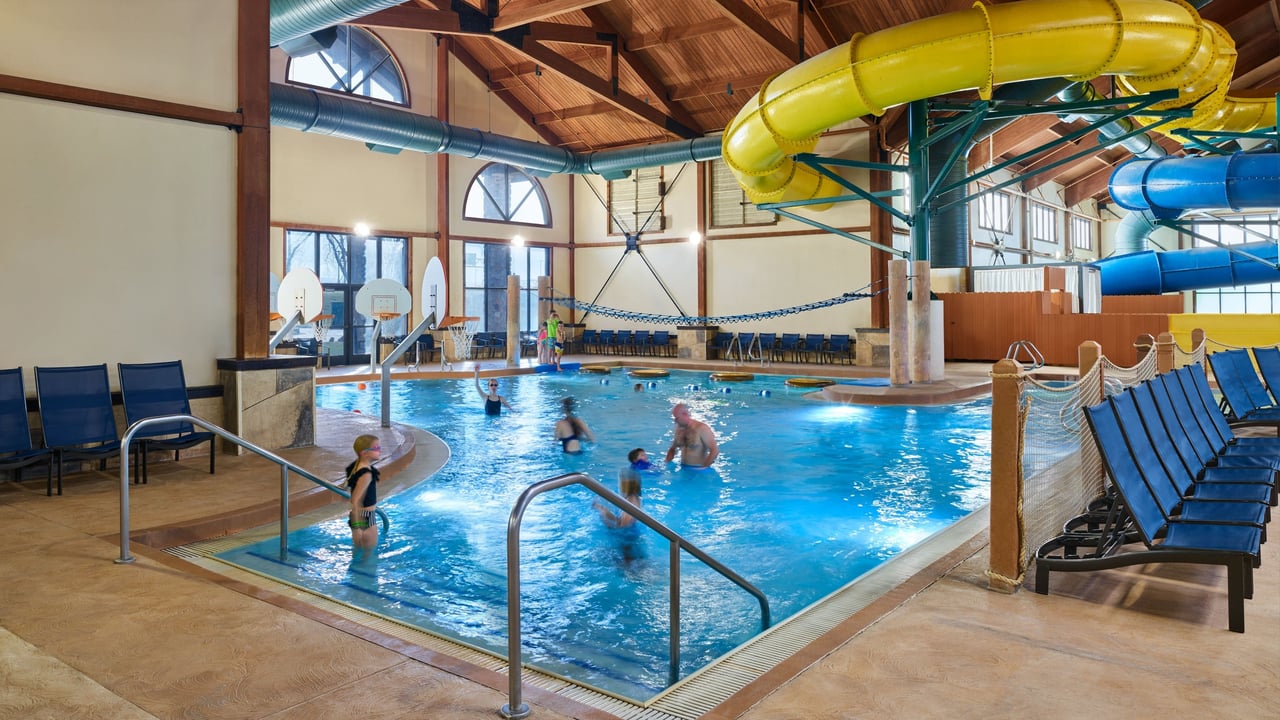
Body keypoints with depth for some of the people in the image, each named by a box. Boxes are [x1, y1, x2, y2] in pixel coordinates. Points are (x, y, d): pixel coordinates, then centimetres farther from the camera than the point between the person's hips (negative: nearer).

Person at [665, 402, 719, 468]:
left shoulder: (702, 428, -12)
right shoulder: (679, 429, 7)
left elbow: (715, 451, -15)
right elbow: (672, 449, 20)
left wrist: (703, 468, -16)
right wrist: (667, 463, 6)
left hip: (699, 469, -5)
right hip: (683, 468, 5)